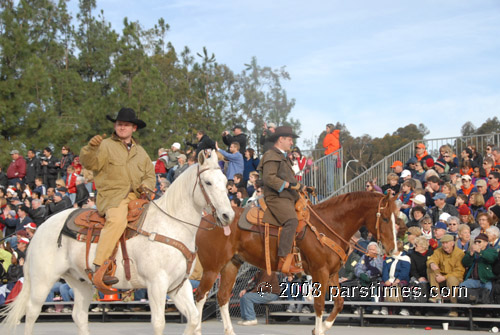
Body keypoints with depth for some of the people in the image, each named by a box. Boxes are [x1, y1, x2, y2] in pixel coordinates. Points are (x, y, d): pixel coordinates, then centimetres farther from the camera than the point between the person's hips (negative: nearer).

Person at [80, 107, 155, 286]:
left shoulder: (140, 152, 25)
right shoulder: (106, 146, 8)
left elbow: (150, 175, 27)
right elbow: (90, 164, -8)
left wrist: (146, 186, 4)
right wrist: (91, 148, -28)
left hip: (136, 196, 6)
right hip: (112, 196, -6)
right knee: (117, 220, -36)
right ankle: (100, 267, -39)